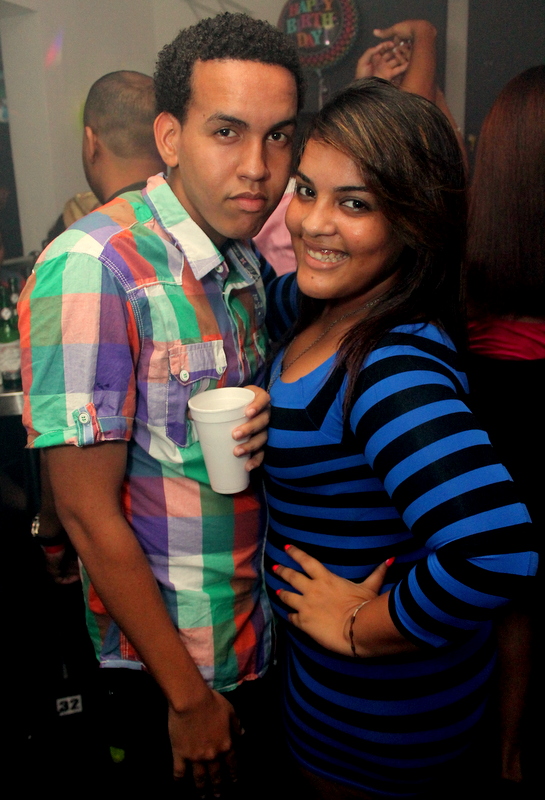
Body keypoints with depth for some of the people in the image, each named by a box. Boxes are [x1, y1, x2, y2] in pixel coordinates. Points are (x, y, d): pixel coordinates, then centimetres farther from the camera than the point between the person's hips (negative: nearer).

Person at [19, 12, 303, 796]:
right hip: (162, 656, -6)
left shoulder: (245, 260, 0)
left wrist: (264, 425, -11)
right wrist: (190, 695, -14)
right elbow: (87, 510, -22)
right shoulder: (92, 268, -25)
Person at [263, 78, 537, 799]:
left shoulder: (394, 372, -34)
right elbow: (267, 286, 17)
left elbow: (499, 551, -46)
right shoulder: (321, 311, -6)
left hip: (380, 706, -8)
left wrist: (362, 628, -29)